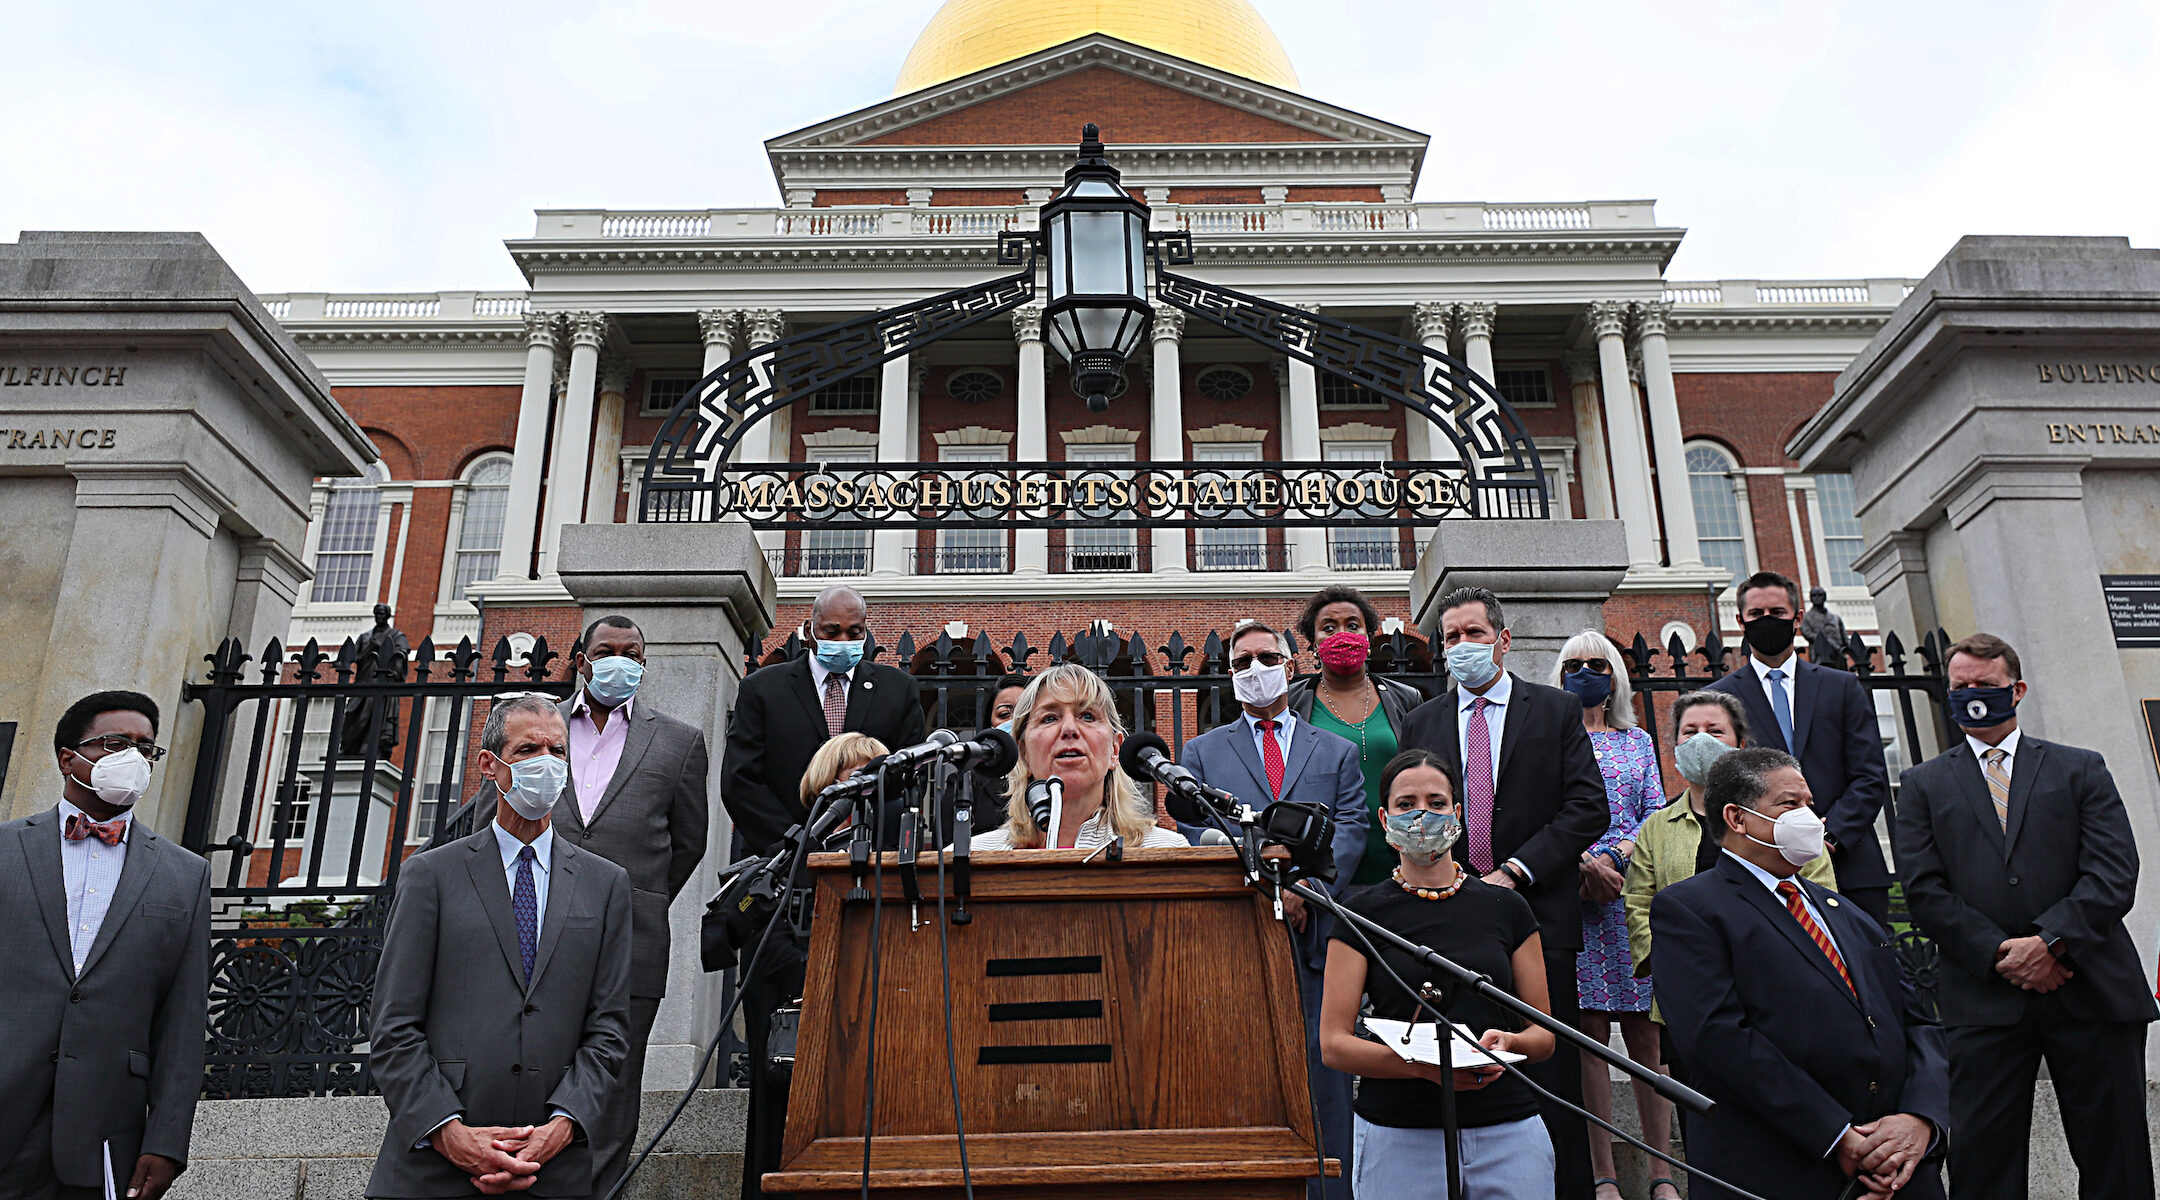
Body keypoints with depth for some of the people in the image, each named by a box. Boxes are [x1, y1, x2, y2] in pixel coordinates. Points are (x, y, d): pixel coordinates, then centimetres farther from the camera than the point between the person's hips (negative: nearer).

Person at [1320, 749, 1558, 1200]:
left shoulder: (1507, 908, 8)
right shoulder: (1361, 913, 0)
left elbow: (1544, 1034, 11)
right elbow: (1333, 1043, -4)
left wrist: (1508, 1043, -11)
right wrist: (1423, 1065, -19)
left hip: (1508, 1134, 2)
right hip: (1399, 1139, -2)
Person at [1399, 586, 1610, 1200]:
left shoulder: (1558, 710, 4)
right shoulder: (1423, 721, 12)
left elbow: (1588, 807, -3)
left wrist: (1514, 872, -11)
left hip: (1538, 916, -2)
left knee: (1550, 1074, 1)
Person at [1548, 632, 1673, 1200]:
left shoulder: (1638, 741, 17)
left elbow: (1656, 816, 9)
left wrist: (1614, 857, -8)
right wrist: (1584, 864, -12)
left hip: (1633, 893, 2)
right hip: (1570, 897, -2)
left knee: (1645, 1034, -1)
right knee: (1588, 1033, -3)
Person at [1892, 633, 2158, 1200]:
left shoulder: (2081, 770, 11)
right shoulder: (1922, 785, 10)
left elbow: (2115, 872, -1)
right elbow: (1925, 890, 1)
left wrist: (2050, 941, -14)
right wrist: (2000, 953, -11)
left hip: (2092, 992, 1)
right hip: (1983, 999, 0)